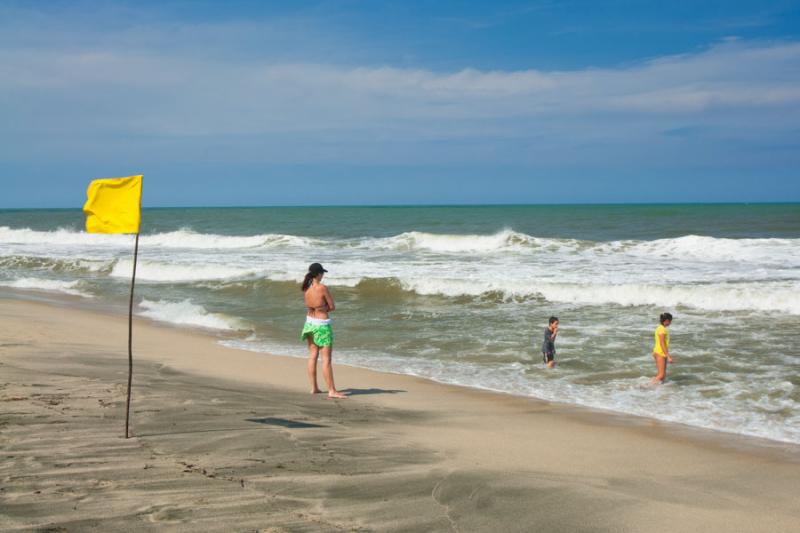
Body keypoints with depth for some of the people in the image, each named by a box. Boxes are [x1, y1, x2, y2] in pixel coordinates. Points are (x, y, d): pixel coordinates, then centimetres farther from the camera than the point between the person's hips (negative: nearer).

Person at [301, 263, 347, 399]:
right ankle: (332, 391, -3)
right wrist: (325, 308, 5)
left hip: (310, 323, 7)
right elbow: (332, 307, -11)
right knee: (326, 359, -4)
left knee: (312, 356, 14)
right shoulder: (322, 288, -18)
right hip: (322, 325, -7)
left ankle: (313, 388, 18)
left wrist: (321, 309, 2)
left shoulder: (306, 288, 2)